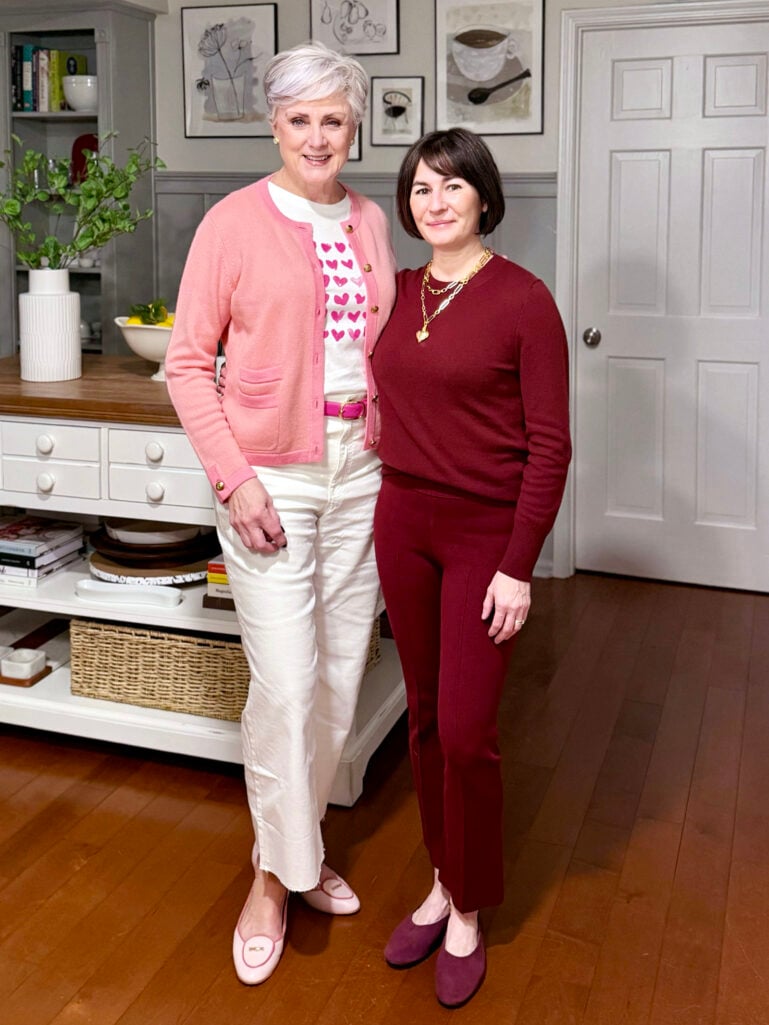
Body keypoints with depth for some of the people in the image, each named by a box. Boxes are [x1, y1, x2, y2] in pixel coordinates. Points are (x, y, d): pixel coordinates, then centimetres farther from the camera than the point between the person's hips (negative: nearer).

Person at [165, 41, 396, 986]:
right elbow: (188, 364, -7)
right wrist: (233, 477, -15)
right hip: (271, 479, -5)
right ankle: (277, 874, 16)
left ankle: (300, 844, 32)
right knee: (284, 684, -6)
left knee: (340, 678, 11)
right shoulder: (234, 222, -6)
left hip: (360, 473, 5)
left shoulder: (370, 222, 8)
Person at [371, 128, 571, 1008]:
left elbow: (549, 445, -12)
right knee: (426, 718, 13)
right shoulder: (396, 293, 6)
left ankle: (467, 915, 20)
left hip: (485, 531, -5)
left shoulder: (522, 299, -11)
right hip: (403, 522, 6)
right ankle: (443, 884, 32)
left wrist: (518, 567, -15)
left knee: (465, 730, -2)